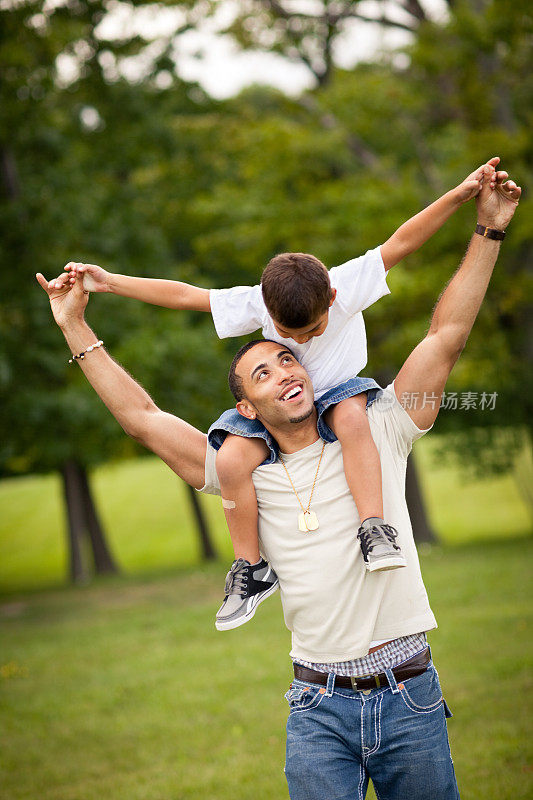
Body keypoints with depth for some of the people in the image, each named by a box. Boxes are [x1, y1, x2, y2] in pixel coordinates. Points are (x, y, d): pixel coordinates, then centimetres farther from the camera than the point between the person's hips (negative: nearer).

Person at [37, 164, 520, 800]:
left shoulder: (377, 434, 5)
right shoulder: (247, 475, 6)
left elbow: (447, 335, 4)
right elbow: (142, 418, 7)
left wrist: (488, 232, 2)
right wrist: (75, 328, 8)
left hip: (410, 699, 0)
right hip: (320, 711, 0)